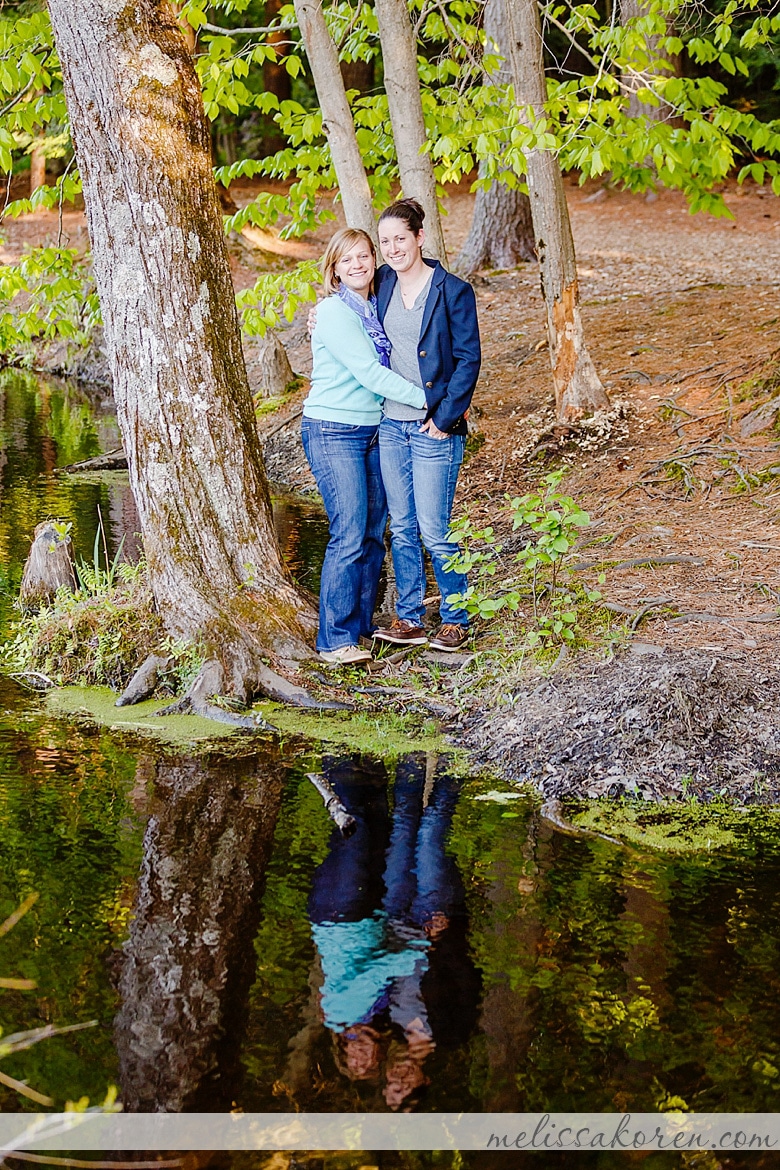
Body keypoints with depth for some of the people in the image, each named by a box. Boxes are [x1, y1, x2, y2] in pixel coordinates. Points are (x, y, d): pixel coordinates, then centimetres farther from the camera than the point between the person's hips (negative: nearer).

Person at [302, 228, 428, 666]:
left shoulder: (376, 307, 10)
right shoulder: (335, 312, -13)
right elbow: (369, 373, -18)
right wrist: (428, 398, -19)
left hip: (373, 430, 8)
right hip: (334, 433, -8)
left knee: (374, 532, 9)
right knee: (349, 535, -11)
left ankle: (363, 625, 19)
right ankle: (336, 640, -7)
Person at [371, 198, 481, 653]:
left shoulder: (453, 291, -9)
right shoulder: (383, 284, 6)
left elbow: (468, 360, -9)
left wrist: (445, 418, -13)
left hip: (433, 428, -6)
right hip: (390, 423, 6)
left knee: (434, 531, -2)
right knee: (402, 527, 11)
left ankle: (456, 619, 14)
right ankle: (410, 618, 22)